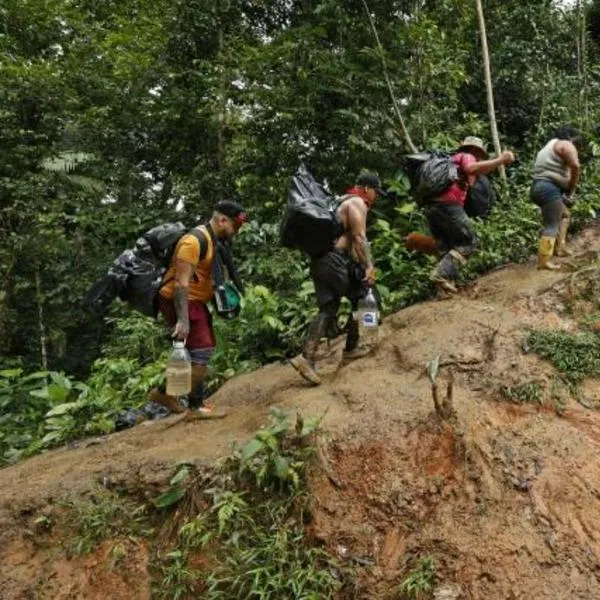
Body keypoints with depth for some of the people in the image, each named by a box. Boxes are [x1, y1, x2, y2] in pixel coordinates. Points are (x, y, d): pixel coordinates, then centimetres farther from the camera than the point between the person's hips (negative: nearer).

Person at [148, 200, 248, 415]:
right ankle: (195, 406, -2)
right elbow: (181, 282, -26)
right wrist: (183, 319, -31)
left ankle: (164, 392, 24)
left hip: (195, 301, 10)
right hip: (179, 301, -10)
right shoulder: (195, 240, -20)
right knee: (201, 349, -11)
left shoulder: (213, 241, 11)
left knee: (199, 350, 14)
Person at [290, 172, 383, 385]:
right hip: (336, 259, -9)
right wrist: (369, 266, -19)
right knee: (362, 297, 9)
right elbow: (359, 237, -14)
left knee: (327, 309, 4)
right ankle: (351, 347, 16)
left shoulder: (342, 202, 27)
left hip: (319, 259, 9)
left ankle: (307, 357, -9)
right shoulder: (358, 203, -3)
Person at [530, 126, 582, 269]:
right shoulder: (566, 145, 0)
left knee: (565, 214, 26)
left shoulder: (548, 147, 30)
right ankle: (544, 262, -15)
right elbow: (575, 166, -16)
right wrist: (571, 189, -6)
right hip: (549, 188, -9)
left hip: (538, 187, 9)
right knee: (552, 226, -9)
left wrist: (566, 189, 15)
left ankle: (559, 247, 21)